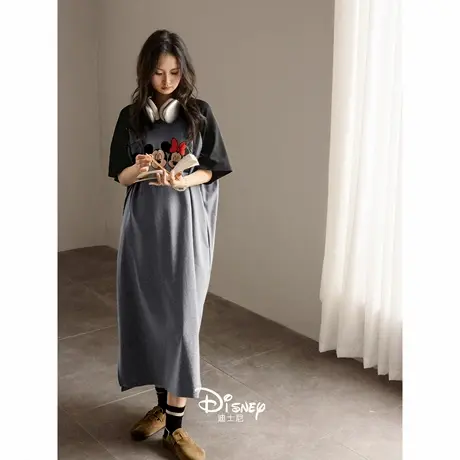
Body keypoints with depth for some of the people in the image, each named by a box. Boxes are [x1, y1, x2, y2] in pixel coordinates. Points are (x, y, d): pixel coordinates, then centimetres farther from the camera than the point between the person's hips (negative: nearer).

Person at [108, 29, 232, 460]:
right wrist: (140, 167, -18)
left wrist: (183, 181, -19)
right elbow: (121, 176, 5)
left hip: (186, 224, -2)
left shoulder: (200, 113, 2)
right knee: (147, 314, 6)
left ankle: (175, 424, 5)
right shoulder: (131, 116, 5)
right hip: (143, 224, 2)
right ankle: (162, 404, 25)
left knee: (180, 317, -4)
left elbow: (211, 169, 2)